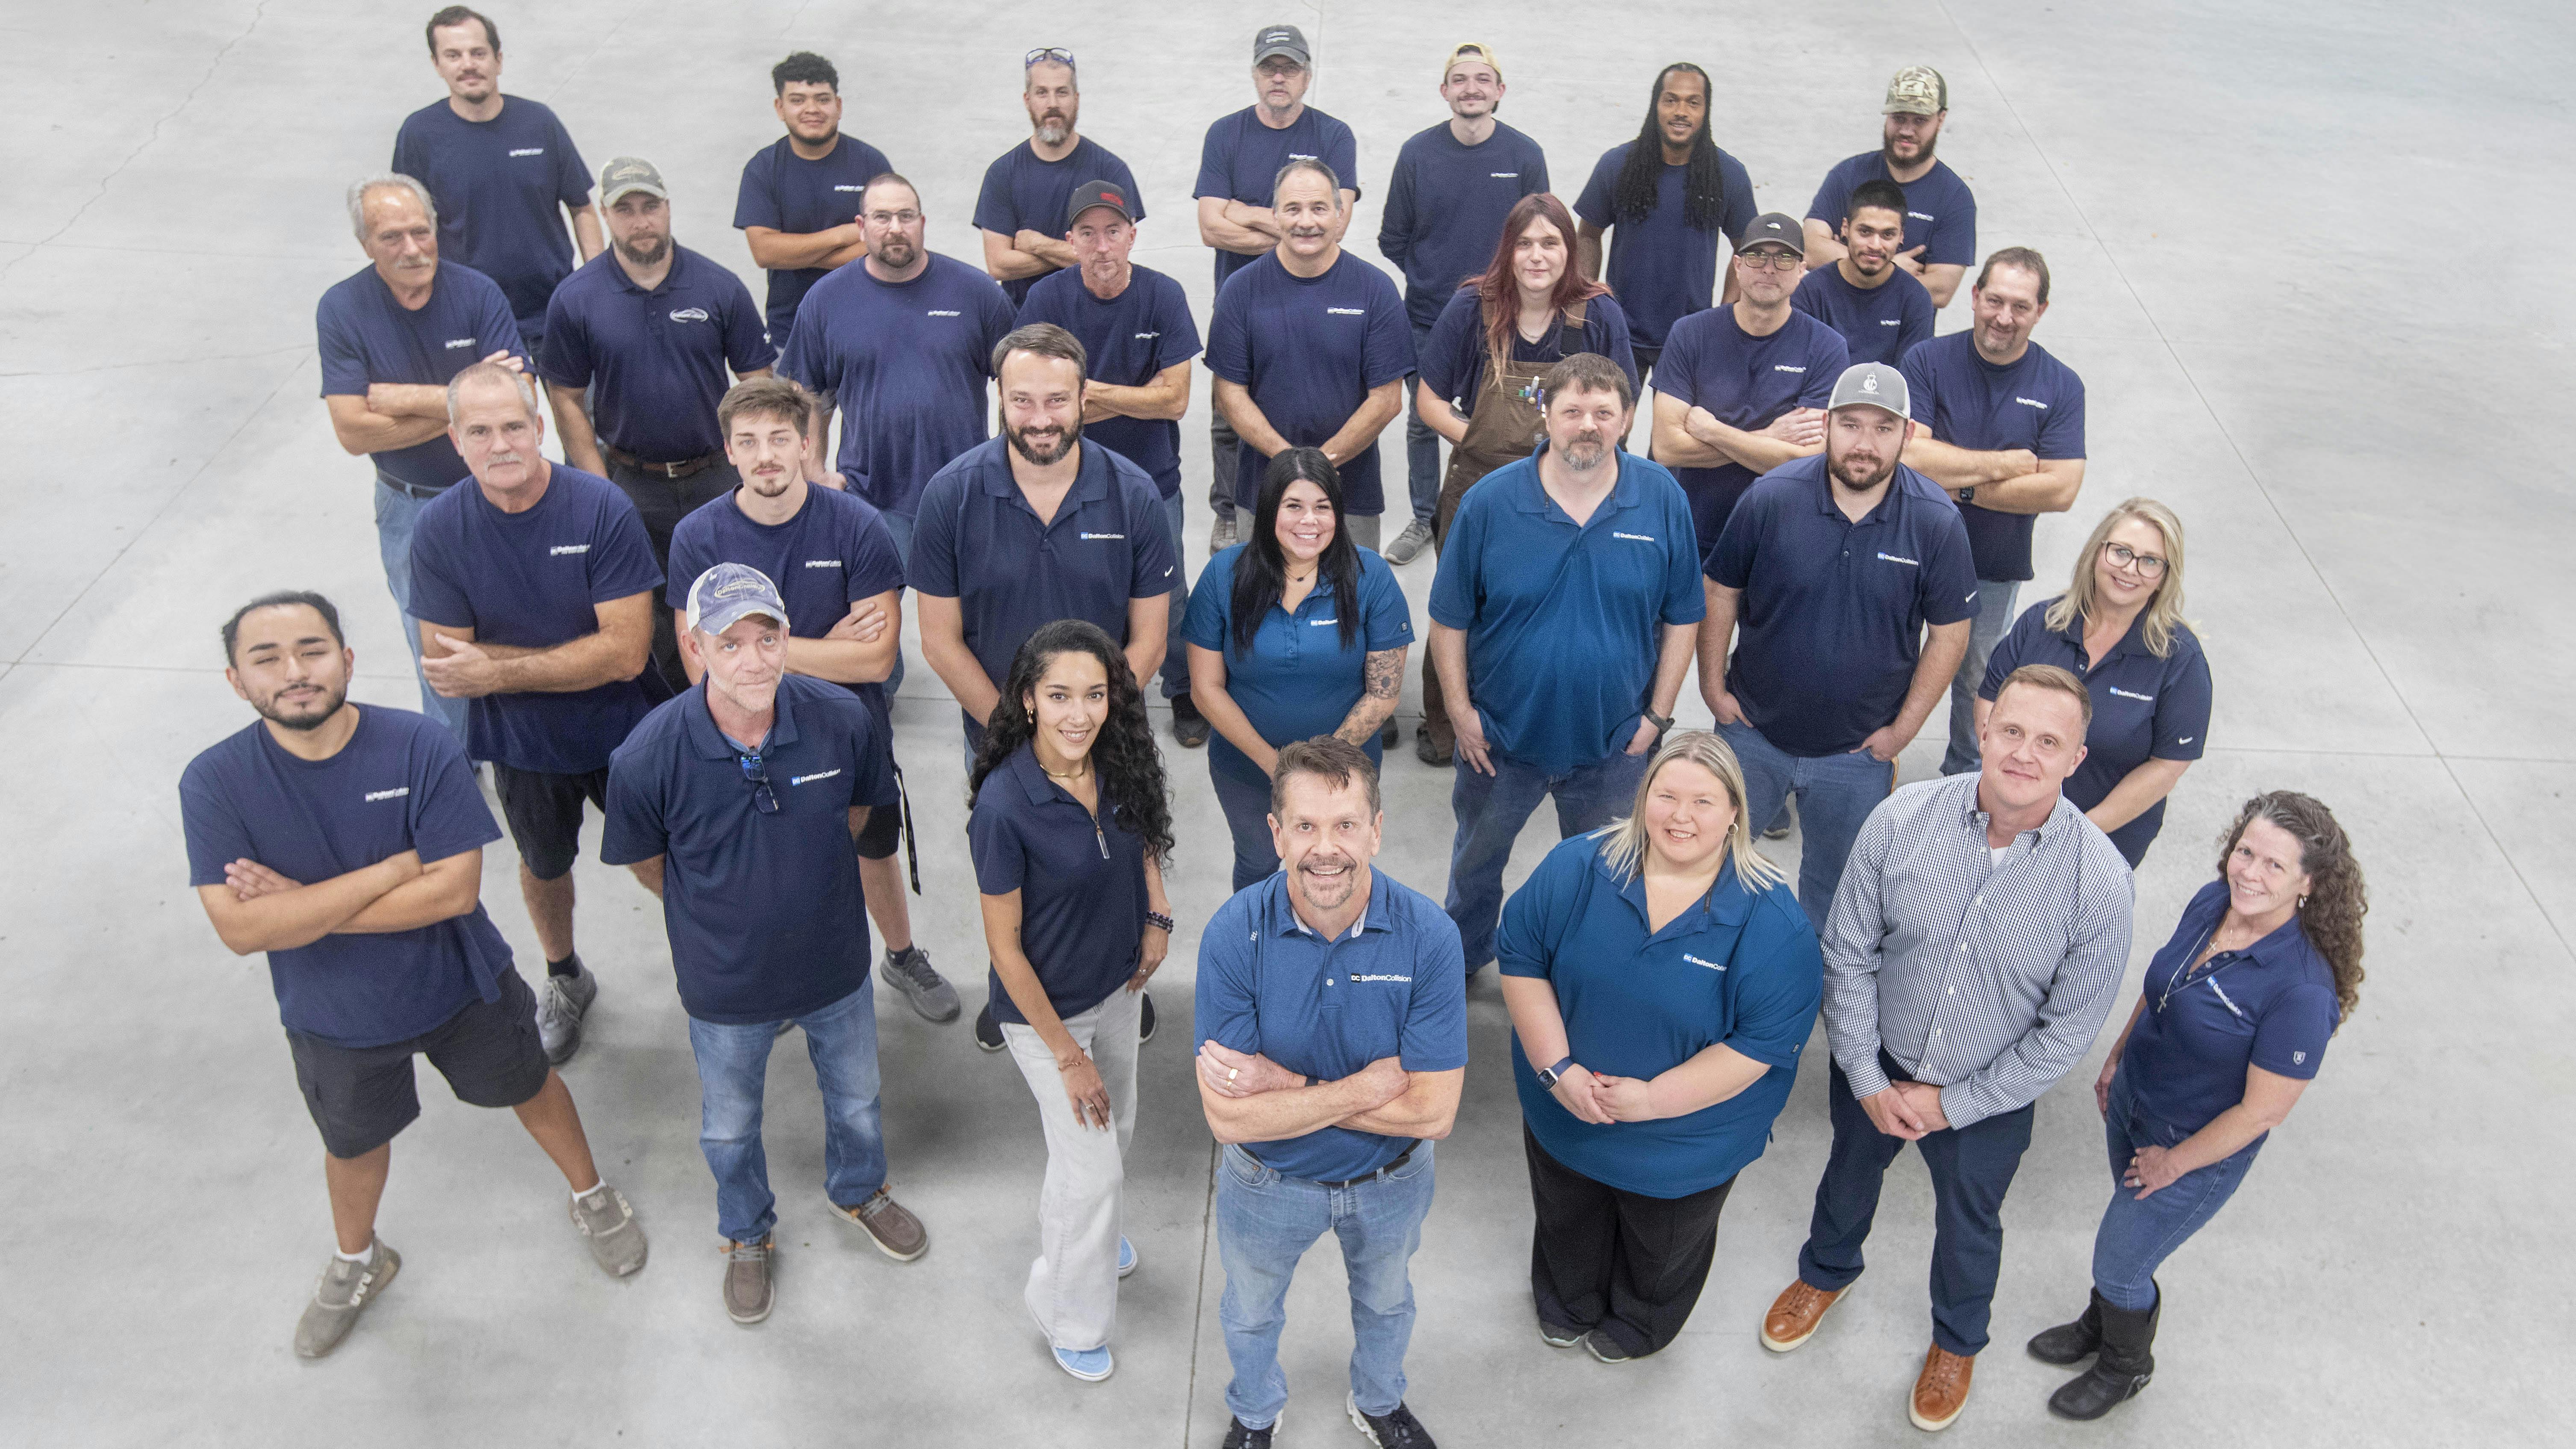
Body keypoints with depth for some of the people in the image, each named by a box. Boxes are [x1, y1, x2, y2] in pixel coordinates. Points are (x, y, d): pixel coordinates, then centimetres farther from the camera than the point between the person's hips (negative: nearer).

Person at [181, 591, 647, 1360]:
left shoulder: (422, 747, -25)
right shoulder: (215, 783, -21)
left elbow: (455, 889, -28)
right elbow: (241, 928, -29)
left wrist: (301, 905, -27)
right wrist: (397, 867, -32)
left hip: (461, 985, -1)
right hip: (336, 1016, 1)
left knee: (531, 1090, 23)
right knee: (353, 1144, 26)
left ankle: (592, 1197, 53)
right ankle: (357, 1263, 57)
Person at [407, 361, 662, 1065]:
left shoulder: (602, 509, -24)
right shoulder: (440, 528, -17)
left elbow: (628, 652, -27)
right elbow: (446, 667, -19)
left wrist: (497, 669, -28)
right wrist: (582, 657, -27)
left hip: (620, 733, -2)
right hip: (520, 743, 3)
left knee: (659, 868, 14)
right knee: (543, 867, 26)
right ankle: (564, 980, 55)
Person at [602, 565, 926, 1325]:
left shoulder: (843, 720, -24)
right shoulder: (648, 757, -30)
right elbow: (649, 860, -8)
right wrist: (721, 914, 6)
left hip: (836, 964, 2)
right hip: (725, 982, -1)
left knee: (856, 1095, 27)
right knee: (730, 1125, 24)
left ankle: (859, 1192, 60)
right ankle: (748, 1235, 55)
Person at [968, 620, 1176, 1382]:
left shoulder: (1119, 764, -15)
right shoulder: (1005, 805, -32)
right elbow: (1004, 946, -23)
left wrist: (1158, 913, -7)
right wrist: (1066, 1053, -16)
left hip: (1119, 983, 6)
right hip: (1046, 1006, -6)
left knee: (1116, 1129, 26)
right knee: (1090, 1167, 6)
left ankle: (1087, 1231, 58)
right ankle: (1070, 1320, 33)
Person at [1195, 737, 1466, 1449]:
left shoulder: (1429, 935, -29)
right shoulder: (1234, 935, -30)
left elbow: (1433, 1113, -29)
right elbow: (1229, 1117, -31)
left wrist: (1290, 1086, -30)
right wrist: (1366, 1088, -31)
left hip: (1390, 1180, 1)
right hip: (1268, 1180, 0)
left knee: (1386, 1301, 30)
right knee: (1251, 1313, 28)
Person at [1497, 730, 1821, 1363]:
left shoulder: (1772, 919, -25)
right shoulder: (1578, 867, -18)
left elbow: (1763, 1043, -24)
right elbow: (1521, 960, -12)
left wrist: (1654, 1099, -25)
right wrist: (1558, 1069, -20)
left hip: (1687, 1140, -2)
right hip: (1563, 1115, 2)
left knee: (1662, 1249, 28)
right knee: (1568, 1224, 31)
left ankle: (1636, 1328, 62)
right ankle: (1567, 1308, 64)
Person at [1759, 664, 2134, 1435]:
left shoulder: (2100, 880, -26)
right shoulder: (1901, 819, -24)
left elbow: (2069, 1027, -16)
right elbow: (1849, 952, -12)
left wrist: (1952, 1104, -12)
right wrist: (1865, 1077, -10)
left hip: (1988, 1094, -1)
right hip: (1874, 1067, 1)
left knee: (1969, 1225, 25)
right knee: (1850, 1171, 29)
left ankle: (1957, 1340, 57)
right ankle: (1826, 1271, 63)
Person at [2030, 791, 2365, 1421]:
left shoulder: (2302, 989, -34)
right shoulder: (2212, 902, -14)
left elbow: (2264, 1111, -25)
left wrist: (2176, 1162, -14)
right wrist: (2117, 1057, 14)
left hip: (2197, 1151, -6)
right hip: (2131, 1105, 6)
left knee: (2119, 1265, 14)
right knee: (2132, 1225, 29)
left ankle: (2126, 1365, 45)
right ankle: (2103, 1324, 57)